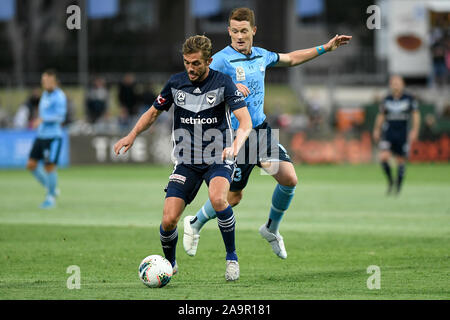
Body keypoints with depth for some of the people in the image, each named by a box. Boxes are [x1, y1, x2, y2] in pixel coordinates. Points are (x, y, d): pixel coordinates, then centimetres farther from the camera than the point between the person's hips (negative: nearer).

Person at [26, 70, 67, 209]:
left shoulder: (59, 96, -11)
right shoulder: (45, 94, 14)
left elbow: (60, 116, -20)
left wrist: (43, 119, -25)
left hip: (53, 136, -8)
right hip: (41, 135, 8)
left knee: (50, 166, -7)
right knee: (31, 164, 3)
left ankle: (51, 197, 7)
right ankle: (51, 188, 17)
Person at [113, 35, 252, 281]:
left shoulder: (223, 83, -10)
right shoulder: (175, 83, 0)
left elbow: (245, 120, -17)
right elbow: (154, 112, 16)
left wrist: (236, 145, -36)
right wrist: (132, 136, 2)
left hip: (218, 159, -3)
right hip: (186, 163, 3)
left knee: (217, 198, -34)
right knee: (168, 220, -10)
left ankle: (232, 258, -13)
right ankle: (169, 263, 21)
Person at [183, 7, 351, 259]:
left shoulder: (261, 56, 7)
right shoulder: (222, 59, -15)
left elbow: (291, 59, 25)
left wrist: (325, 48, 25)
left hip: (261, 129, 6)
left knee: (289, 178, -9)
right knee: (233, 197, 1)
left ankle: (271, 229, 14)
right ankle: (194, 224, 28)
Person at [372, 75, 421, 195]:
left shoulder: (409, 99, -1)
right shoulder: (386, 100, 4)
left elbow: (416, 115, 2)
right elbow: (381, 116, 16)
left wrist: (414, 130, -8)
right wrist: (377, 130, 18)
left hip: (402, 134, -1)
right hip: (388, 132, 1)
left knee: (401, 160, 3)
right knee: (384, 157, -18)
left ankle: (398, 186, 21)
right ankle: (390, 181, 2)